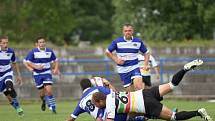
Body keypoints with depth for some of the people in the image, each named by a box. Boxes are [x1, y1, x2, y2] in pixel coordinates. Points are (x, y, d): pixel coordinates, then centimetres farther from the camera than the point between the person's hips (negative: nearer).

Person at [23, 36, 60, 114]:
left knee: (49, 90, -16)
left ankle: (53, 107, -5)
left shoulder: (49, 51, 0)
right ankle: (44, 101, 40)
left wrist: (56, 69, -3)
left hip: (47, 73, 0)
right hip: (37, 74, 0)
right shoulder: (33, 52, -7)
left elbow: (55, 61, 14)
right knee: (42, 92, 5)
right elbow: (26, 62, -7)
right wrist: (35, 67, -21)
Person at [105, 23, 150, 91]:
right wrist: (116, 60, -6)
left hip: (134, 68, 0)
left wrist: (145, 65, -1)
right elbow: (108, 52, 7)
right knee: (128, 91, 2)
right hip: (123, 70, 0)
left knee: (138, 86, -25)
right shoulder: (117, 42, -3)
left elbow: (146, 53, 13)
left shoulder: (138, 42, 1)